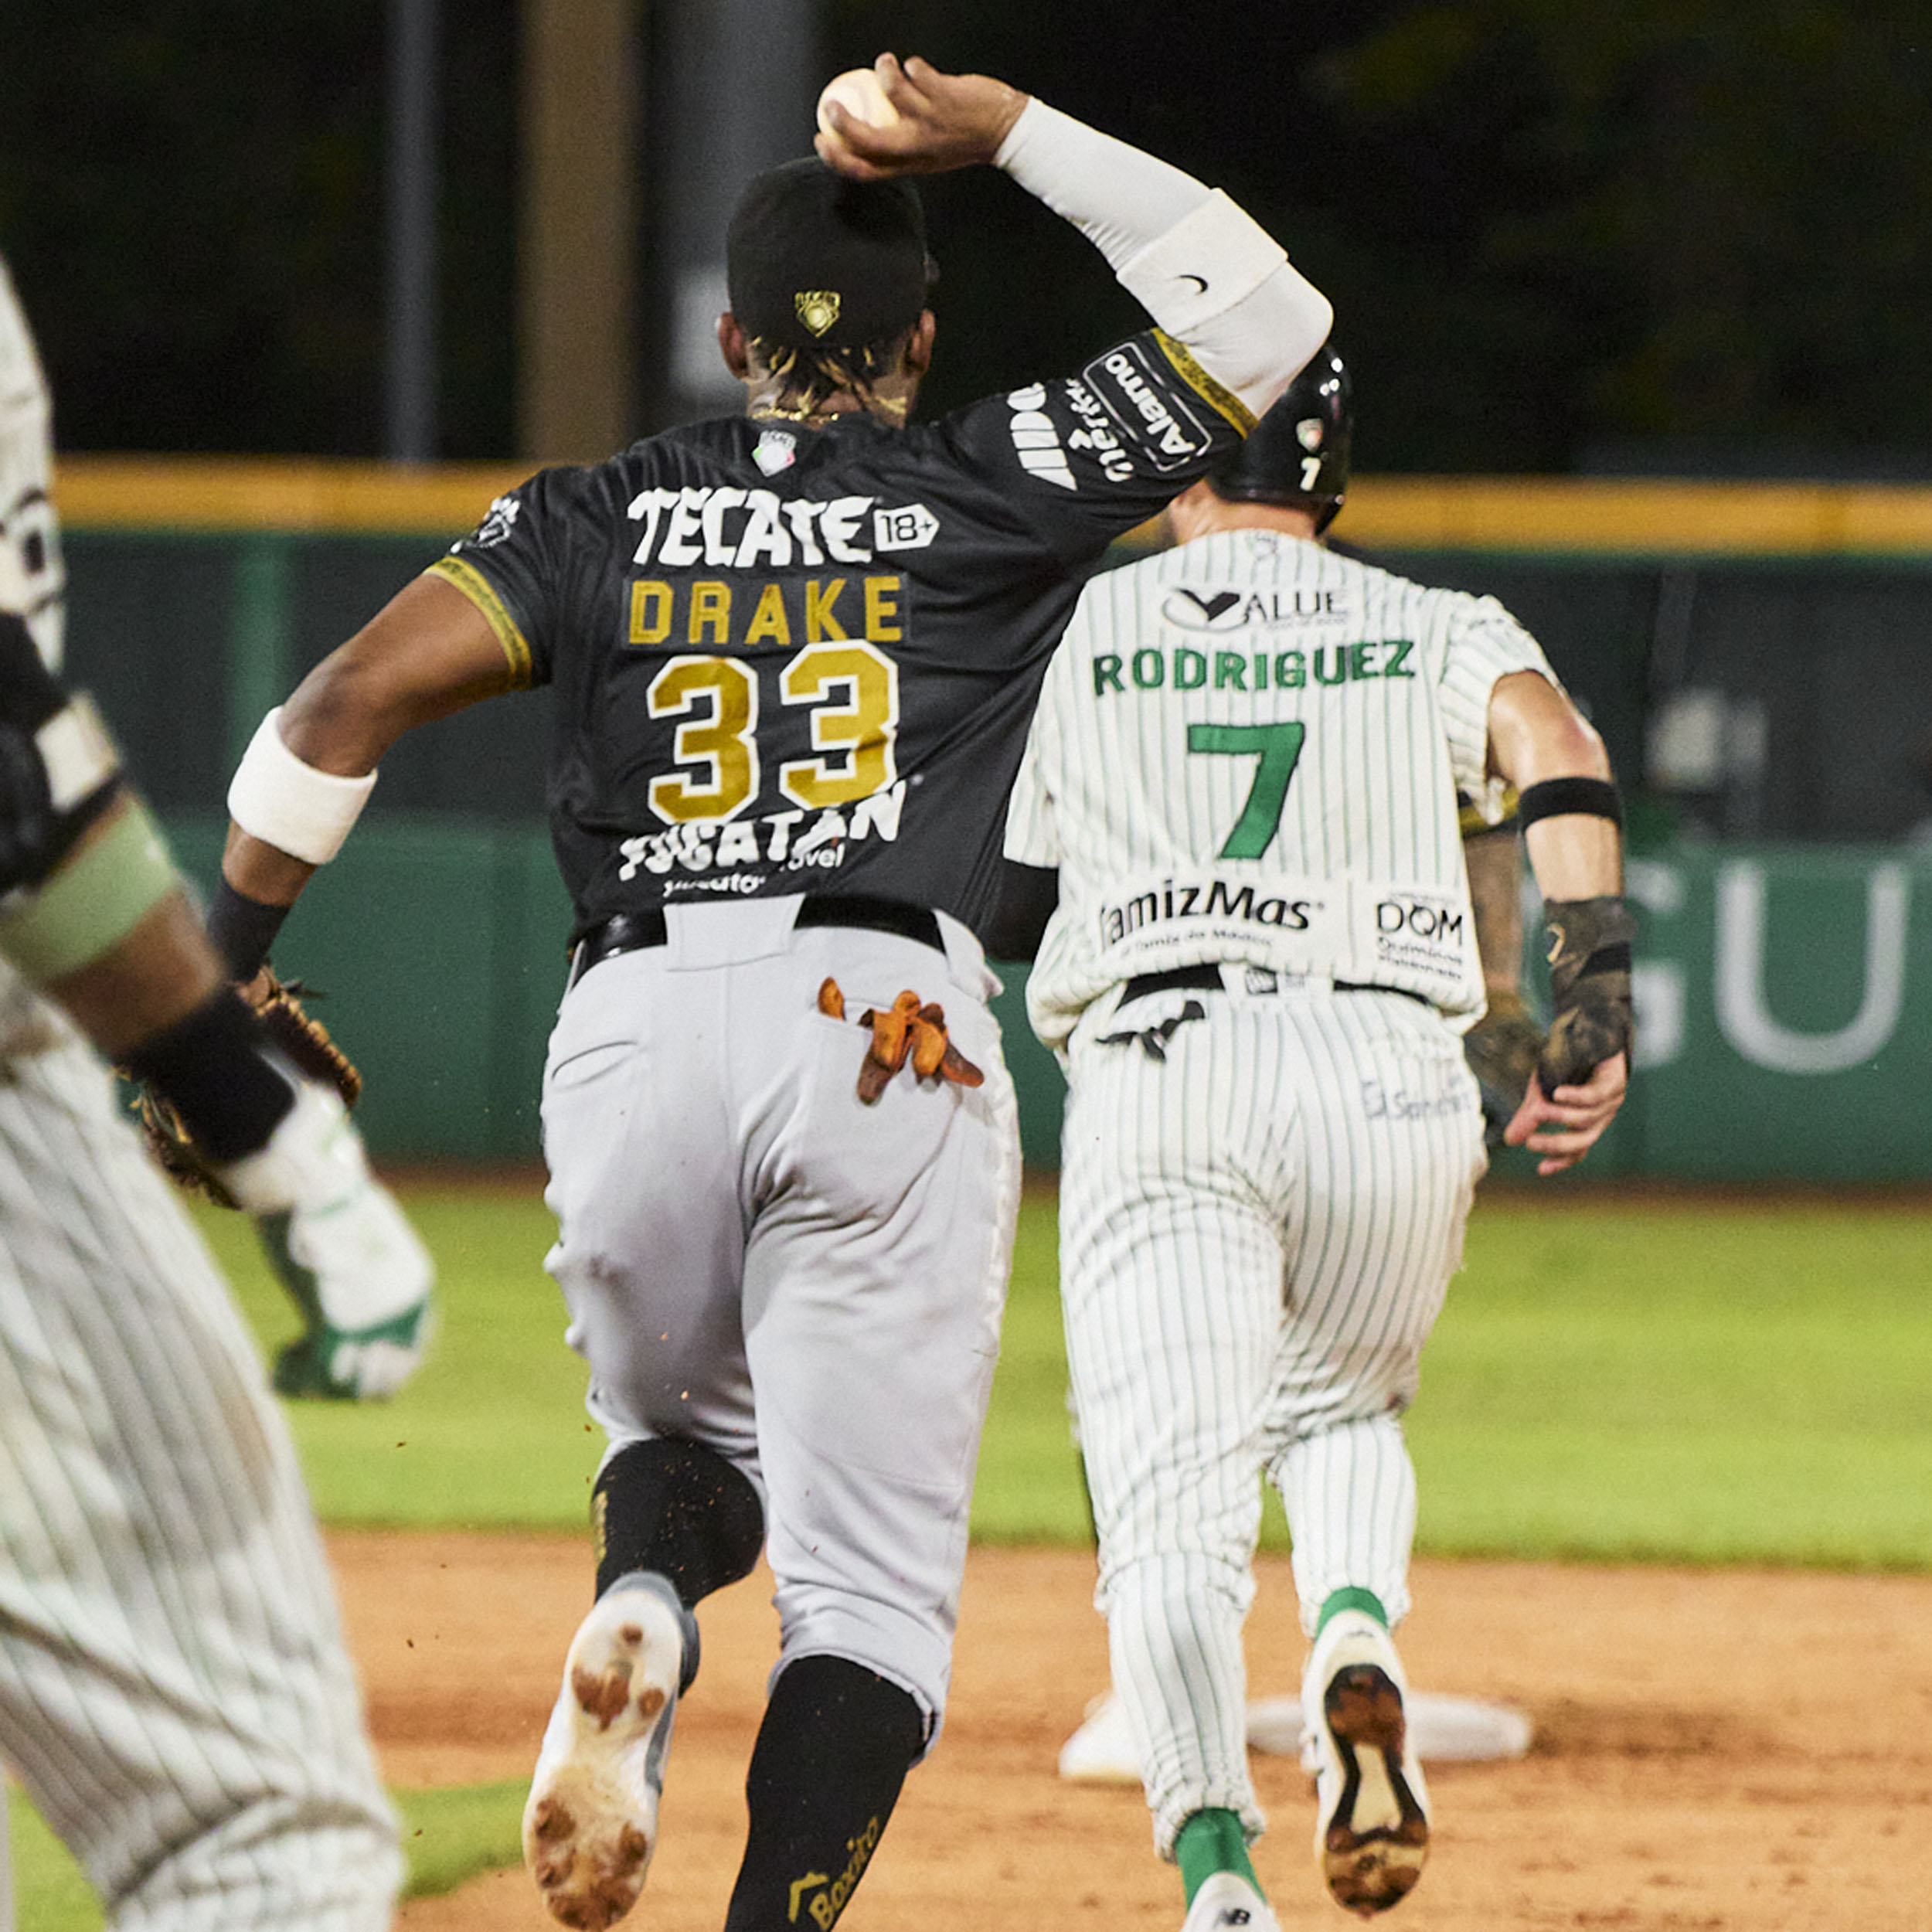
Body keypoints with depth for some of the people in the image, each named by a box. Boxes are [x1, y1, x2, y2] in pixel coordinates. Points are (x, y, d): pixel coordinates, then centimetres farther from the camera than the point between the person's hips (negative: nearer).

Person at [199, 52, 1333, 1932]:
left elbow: (356, 693, 2)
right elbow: (1256, 312, 16)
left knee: (682, 1430, 27)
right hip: (882, 1029, -2)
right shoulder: (980, 490, 11)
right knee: (869, 1576, -1)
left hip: (633, 1027, 2)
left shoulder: (598, 515, 14)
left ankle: (641, 1611, -8)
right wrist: (1007, 135, 16)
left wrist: (224, 958, 8)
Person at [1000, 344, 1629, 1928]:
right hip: (1391, 1071, 2)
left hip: (1153, 1071, -2)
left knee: (1173, 1511, -7)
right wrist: (1595, 1009, -12)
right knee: (1342, 1409, 28)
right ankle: (1357, 1639, -5)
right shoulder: (1436, 633, 16)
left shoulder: (1076, 634, 15)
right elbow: (1557, 745, -5)